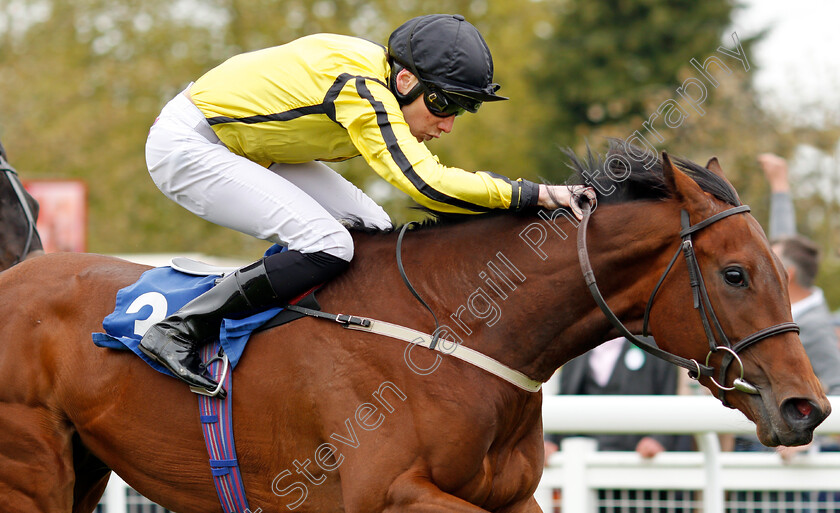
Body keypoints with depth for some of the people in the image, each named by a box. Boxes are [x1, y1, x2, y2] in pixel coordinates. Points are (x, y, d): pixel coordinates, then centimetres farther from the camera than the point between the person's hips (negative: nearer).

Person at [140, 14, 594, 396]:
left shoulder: (385, 88, 0)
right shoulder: (361, 89, -30)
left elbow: (431, 184, 11)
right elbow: (426, 184, -39)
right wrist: (533, 195, -37)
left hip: (248, 149, 10)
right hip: (186, 147, -10)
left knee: (373, 232, 2)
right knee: (328, 246, -23)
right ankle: (178, 331, -19)